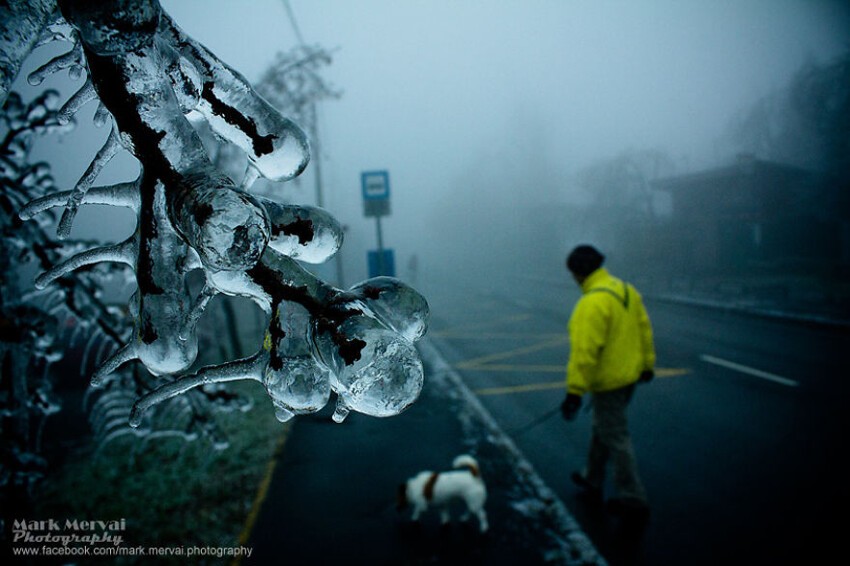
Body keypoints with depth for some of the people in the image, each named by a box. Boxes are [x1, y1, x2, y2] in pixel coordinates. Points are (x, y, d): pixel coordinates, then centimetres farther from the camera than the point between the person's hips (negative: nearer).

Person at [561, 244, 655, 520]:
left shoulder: (592, 303, -25)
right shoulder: (626, 290, 3)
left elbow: (585, 352, -27)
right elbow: (644, 329, 11)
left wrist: (575, 391, -22)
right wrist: (646, 364, 22)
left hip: (608, 381, -9)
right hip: (629, 374, 9)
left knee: (616, 438, 3)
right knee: (601, 428, 23)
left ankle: (633, 499, 14)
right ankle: (592, 480, 38)